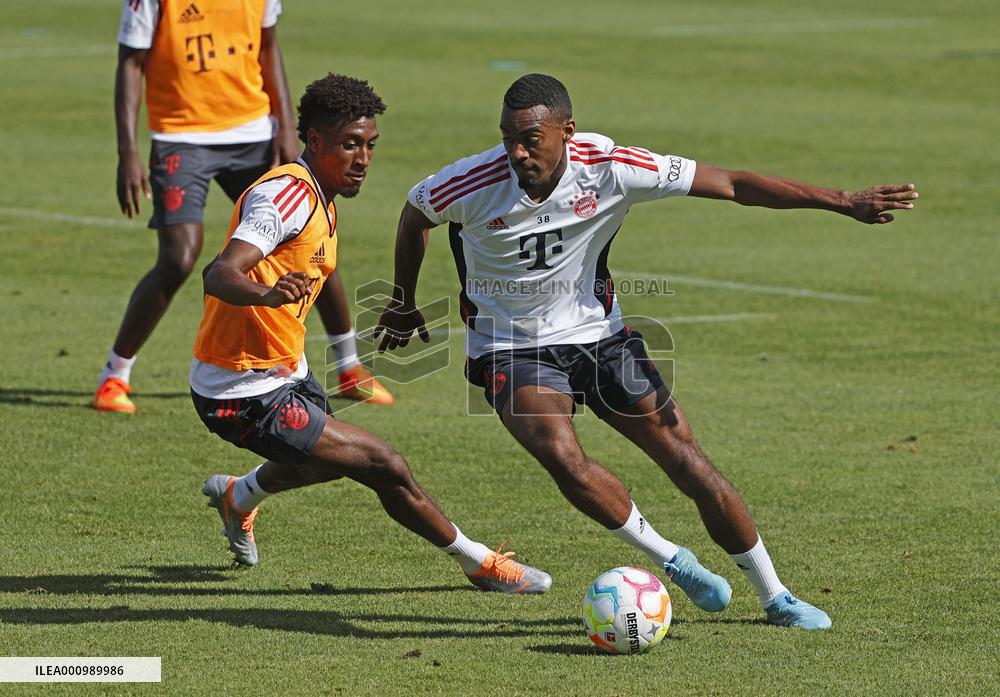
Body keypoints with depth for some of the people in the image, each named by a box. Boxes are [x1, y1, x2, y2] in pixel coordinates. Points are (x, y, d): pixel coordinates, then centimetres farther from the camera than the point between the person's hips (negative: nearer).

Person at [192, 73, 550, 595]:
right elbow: (219, 275, -38)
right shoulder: (287, 194, -23)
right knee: (383, 466, -12)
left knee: (333, 455, 34)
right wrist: (266, 293, -57)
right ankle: (480, 564, 3)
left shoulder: (319, 196, 9)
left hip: (284, 372, 11)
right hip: (245, 395, -11)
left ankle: (237, 498, 56)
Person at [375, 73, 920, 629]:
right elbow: (415, 214, 2)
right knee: (563, 457, -30)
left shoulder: (609, 168, -21)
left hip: (598, 333, 2)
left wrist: (842, 202, -21)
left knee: (690, 464, -3)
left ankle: (776, 598, 14)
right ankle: (674, 561, -8)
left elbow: (730, 184, -17)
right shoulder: (474, 184, -22)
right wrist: (403, 306, 15)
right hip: (511, 348, -2)